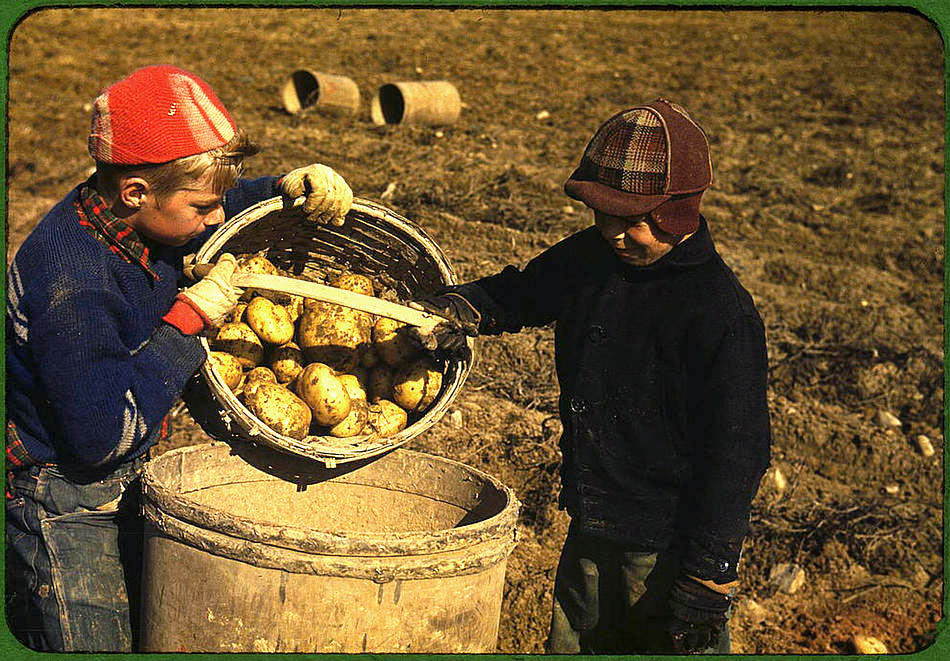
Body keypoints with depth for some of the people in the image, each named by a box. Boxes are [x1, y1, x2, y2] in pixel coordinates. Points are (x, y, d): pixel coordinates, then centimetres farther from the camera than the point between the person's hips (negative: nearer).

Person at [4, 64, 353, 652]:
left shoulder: (127, 217, -5)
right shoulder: (72, 286, -31)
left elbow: (232, 207, 15)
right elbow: (101, 436, -29)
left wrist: (291, 187, -6)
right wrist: (190, 318, -26)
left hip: (125, 481, 8)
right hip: (65, 505, -8)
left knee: (149, 634, 18)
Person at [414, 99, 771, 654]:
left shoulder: (722, 312, -20)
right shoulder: (590, 258, 0)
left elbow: (737, 453, -18)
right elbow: (517, 295, 18)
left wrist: (707, 580, -16)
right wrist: (461, 309, -4)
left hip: (669, 553, -7)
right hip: (590, 536, 7)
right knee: (573, 644, 20)